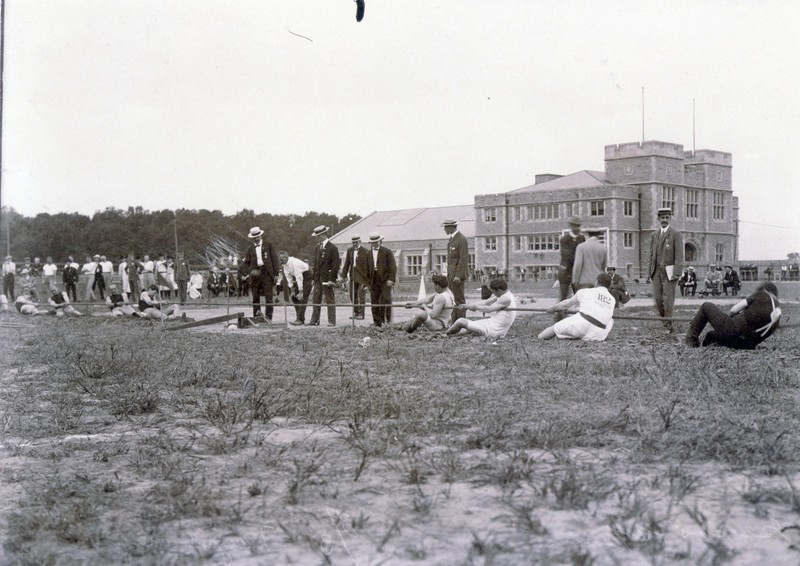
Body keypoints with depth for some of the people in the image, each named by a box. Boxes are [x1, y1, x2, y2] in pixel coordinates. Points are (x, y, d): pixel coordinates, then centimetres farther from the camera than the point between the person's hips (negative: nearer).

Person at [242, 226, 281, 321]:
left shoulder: (268, 246, 7)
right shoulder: (250, 249, 13)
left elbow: (274, 259, 4)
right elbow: (246, 263, 17)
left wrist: (276, 274, -5)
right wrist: (251, 271, -3)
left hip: (267, 273, -2)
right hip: (256, 274, 2)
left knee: (268, 297, -6)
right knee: (255, 297, 2)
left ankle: (268, 317, -5)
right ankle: (256, 317, 5)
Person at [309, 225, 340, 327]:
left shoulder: (332, 248, -10)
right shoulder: (317, 247, 13)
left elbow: (335, 265, -12)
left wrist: (332, 279, -16)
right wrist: (313, 274, 11)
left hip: (327, 278, -7)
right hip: (317, 278, 7)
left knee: (330, 300, -1)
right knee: (316, 300, 9)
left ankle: (332, 321, 4)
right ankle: (315, 321, 13)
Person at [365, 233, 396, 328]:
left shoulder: (387, 251, 2)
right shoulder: (369, 253, 16)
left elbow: (392, 266, -4)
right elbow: (367, 268, 18)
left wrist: (391, 279, -14)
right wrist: (367, 281, 12)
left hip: (385, 280, -5)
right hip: (374, 280, 5)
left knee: (386, 300, -12)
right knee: (374, 302, 3)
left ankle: (387, 321, -6)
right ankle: (377, 323, 8)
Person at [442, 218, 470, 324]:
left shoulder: (461, 239, -13)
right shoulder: (452, 239, 17)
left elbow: (464, 259, -18)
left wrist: (458, 275, -21)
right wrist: (449, 274, 15)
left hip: (458, 274, -9)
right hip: (451, 274, 9)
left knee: (459, 299, -7)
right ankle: (454, 321, 13)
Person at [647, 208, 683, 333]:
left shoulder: (675, 234, -1)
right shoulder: (654, 235, 16)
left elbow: (679, 255, -7)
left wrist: (676, 273, -15)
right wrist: (650, 273, 12)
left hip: (669, 270, -5)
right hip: (657, 271, 5)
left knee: (668, 298, -7)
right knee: (658, 298, 1)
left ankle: (668, 327, -3)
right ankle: (665, 322, 16)